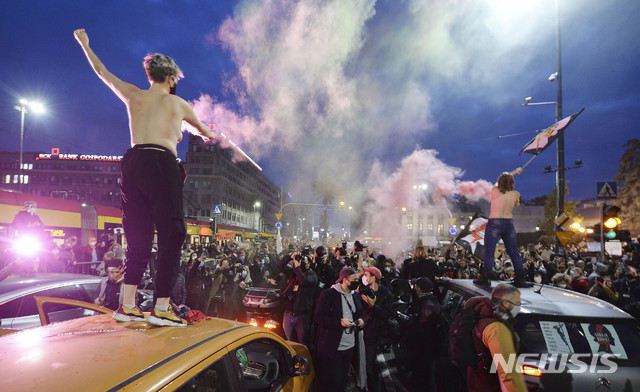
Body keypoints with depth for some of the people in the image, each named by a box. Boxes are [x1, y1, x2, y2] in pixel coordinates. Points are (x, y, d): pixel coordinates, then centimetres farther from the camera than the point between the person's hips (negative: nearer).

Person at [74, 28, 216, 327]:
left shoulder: (133, 96, 16)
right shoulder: (178, 104, 9)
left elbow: (102, 72, 32)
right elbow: (203, 129, 27)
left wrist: (84, 44, 50)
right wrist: (208, 135, 52)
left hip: (133, 162, 5)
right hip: (161, 164, -5)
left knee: (138, 237, 9)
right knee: (171, 235, -3)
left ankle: (128, 306, 8)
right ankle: (161, 308, -6)